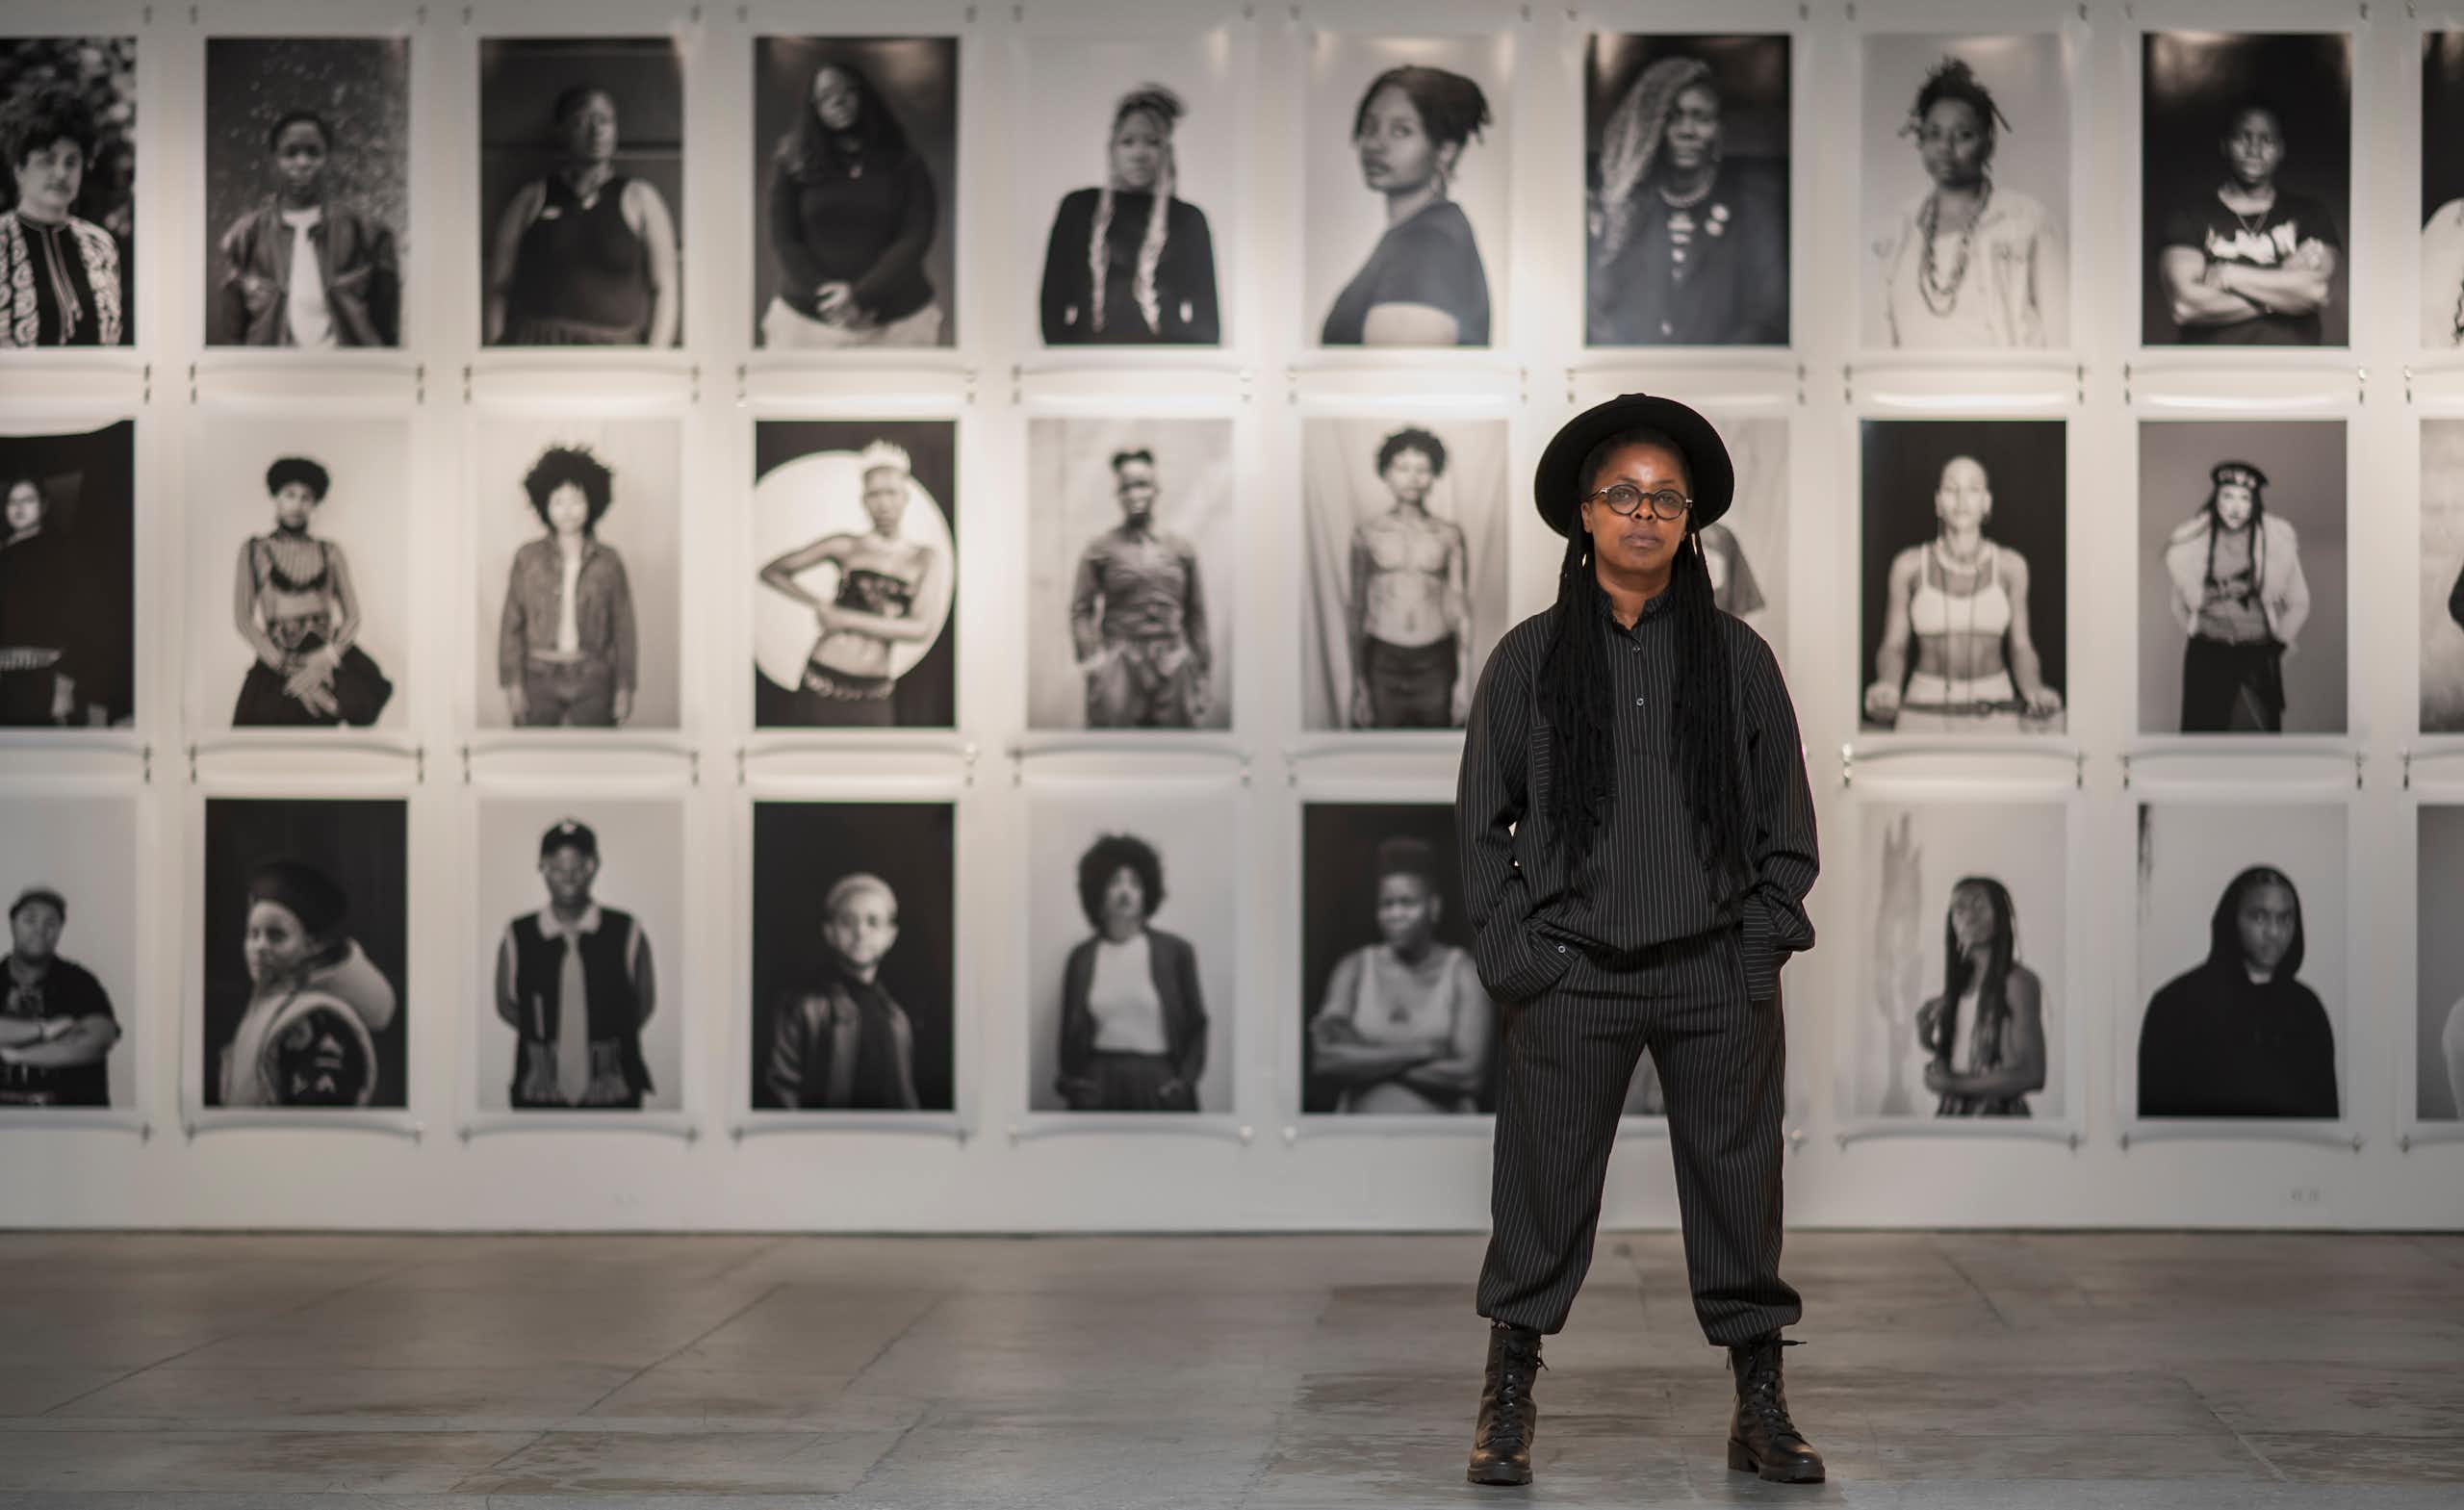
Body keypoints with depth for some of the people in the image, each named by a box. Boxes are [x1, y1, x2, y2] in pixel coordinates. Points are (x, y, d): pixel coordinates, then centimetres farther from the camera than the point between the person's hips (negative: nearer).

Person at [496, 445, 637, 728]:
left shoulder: (608, 561, 4)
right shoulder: (528, 558, 4)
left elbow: (623, 627, 6)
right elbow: (511, 623, 4)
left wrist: (625, 687, 3)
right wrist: (512, 682, -2)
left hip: (592, 682, 0)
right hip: (540, 678, 0)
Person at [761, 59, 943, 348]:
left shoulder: (905, 164, 5)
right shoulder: (792, 164, 7)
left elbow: (916, 238, -3)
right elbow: (784, 240, 1)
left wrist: (860, 297, -14)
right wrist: (826, 296, -13)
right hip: (808, 321, 0)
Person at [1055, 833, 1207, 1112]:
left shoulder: (1175, 951, 4)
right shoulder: (1082, 957, 8)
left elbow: (1196, 1025, 6)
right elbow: (1069, 1032, 11)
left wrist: (1185, 1081, -4)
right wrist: (1072, 1084, 0)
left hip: (1158, 1086, -1)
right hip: (1100, 1087, 1)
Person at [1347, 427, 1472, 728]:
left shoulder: (1449, 535, 5)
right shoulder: (1368, 533, 5)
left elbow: (1461, 607, 4)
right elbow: (1356, 608, 5)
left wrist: (1465, 677, 0)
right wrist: (1357, 681, 0)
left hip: (1435, 664, 0)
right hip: (1382, 660, 0)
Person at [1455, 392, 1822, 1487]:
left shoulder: (1737, 658, 7)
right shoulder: (1529, 658, 5)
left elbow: (1788, 820, 10)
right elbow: (1481, 822, 7)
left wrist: (1762, 941, 0)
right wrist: (1516, 956, -2)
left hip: (1719, 974, 1)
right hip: (1572, 975, -1)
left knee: (1738, 1190, 5)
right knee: (1544, 1192, 2)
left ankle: (1761, 1407, 15)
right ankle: (1508, 1403, 15)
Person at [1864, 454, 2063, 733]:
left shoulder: (2009, 566, 6)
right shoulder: (1910, 566, 3)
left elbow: (2021, 647, 9)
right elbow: (1893, 647, 7)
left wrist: (2035, 691, -11)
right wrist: (1888, 685, -14)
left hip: (1994, 713, 1)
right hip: (1925, 711, -1)